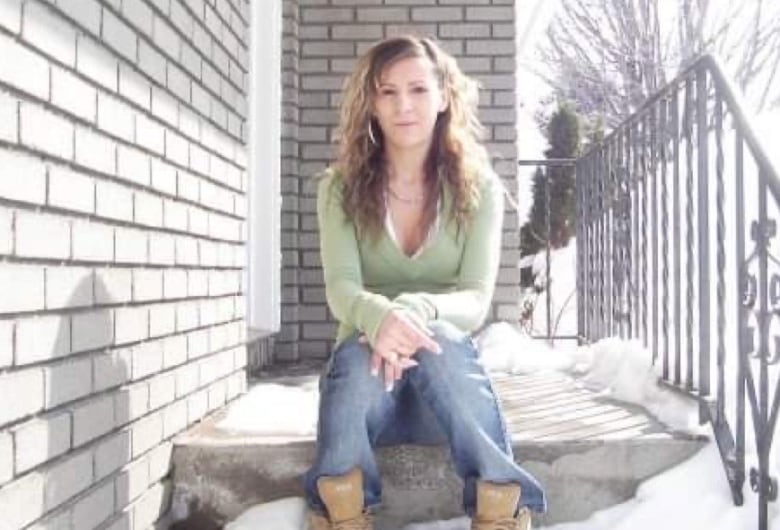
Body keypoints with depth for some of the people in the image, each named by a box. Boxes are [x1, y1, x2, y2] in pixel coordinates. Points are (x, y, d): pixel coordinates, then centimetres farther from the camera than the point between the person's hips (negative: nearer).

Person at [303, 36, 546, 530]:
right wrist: (379, 315, -41)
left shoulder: (479, 187, -1)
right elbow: (341, 288, -15)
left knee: (437, 336, -36)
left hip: (448, 376, 0)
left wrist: (417, 310, -36)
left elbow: (476, 299, -12)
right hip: (368, 368, 0)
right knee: (360, 354, -36)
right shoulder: (341, 187, 0)